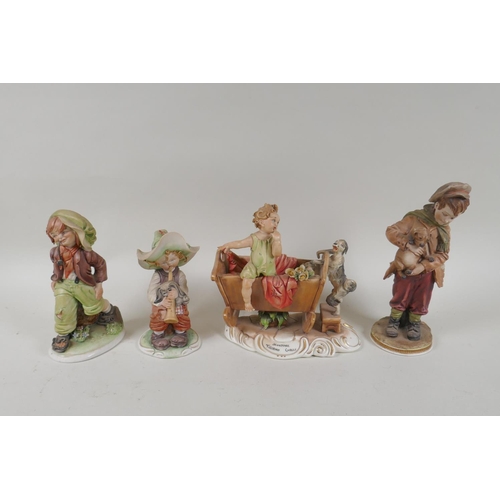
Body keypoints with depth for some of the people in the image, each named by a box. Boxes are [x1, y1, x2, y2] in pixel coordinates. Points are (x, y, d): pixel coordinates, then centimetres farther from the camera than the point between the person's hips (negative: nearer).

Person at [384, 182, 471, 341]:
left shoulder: (445, 230, -4)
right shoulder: (414, 219, -17)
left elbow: (443, 254, -8)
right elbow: (391, 231, -22)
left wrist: (424, 266, -23)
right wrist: (408, 244, -33)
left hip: (427, 272, 3)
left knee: (421, 301, 17)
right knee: (400, 298, 13)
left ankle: (414, 323, 39)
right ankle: (394, 319, 34)